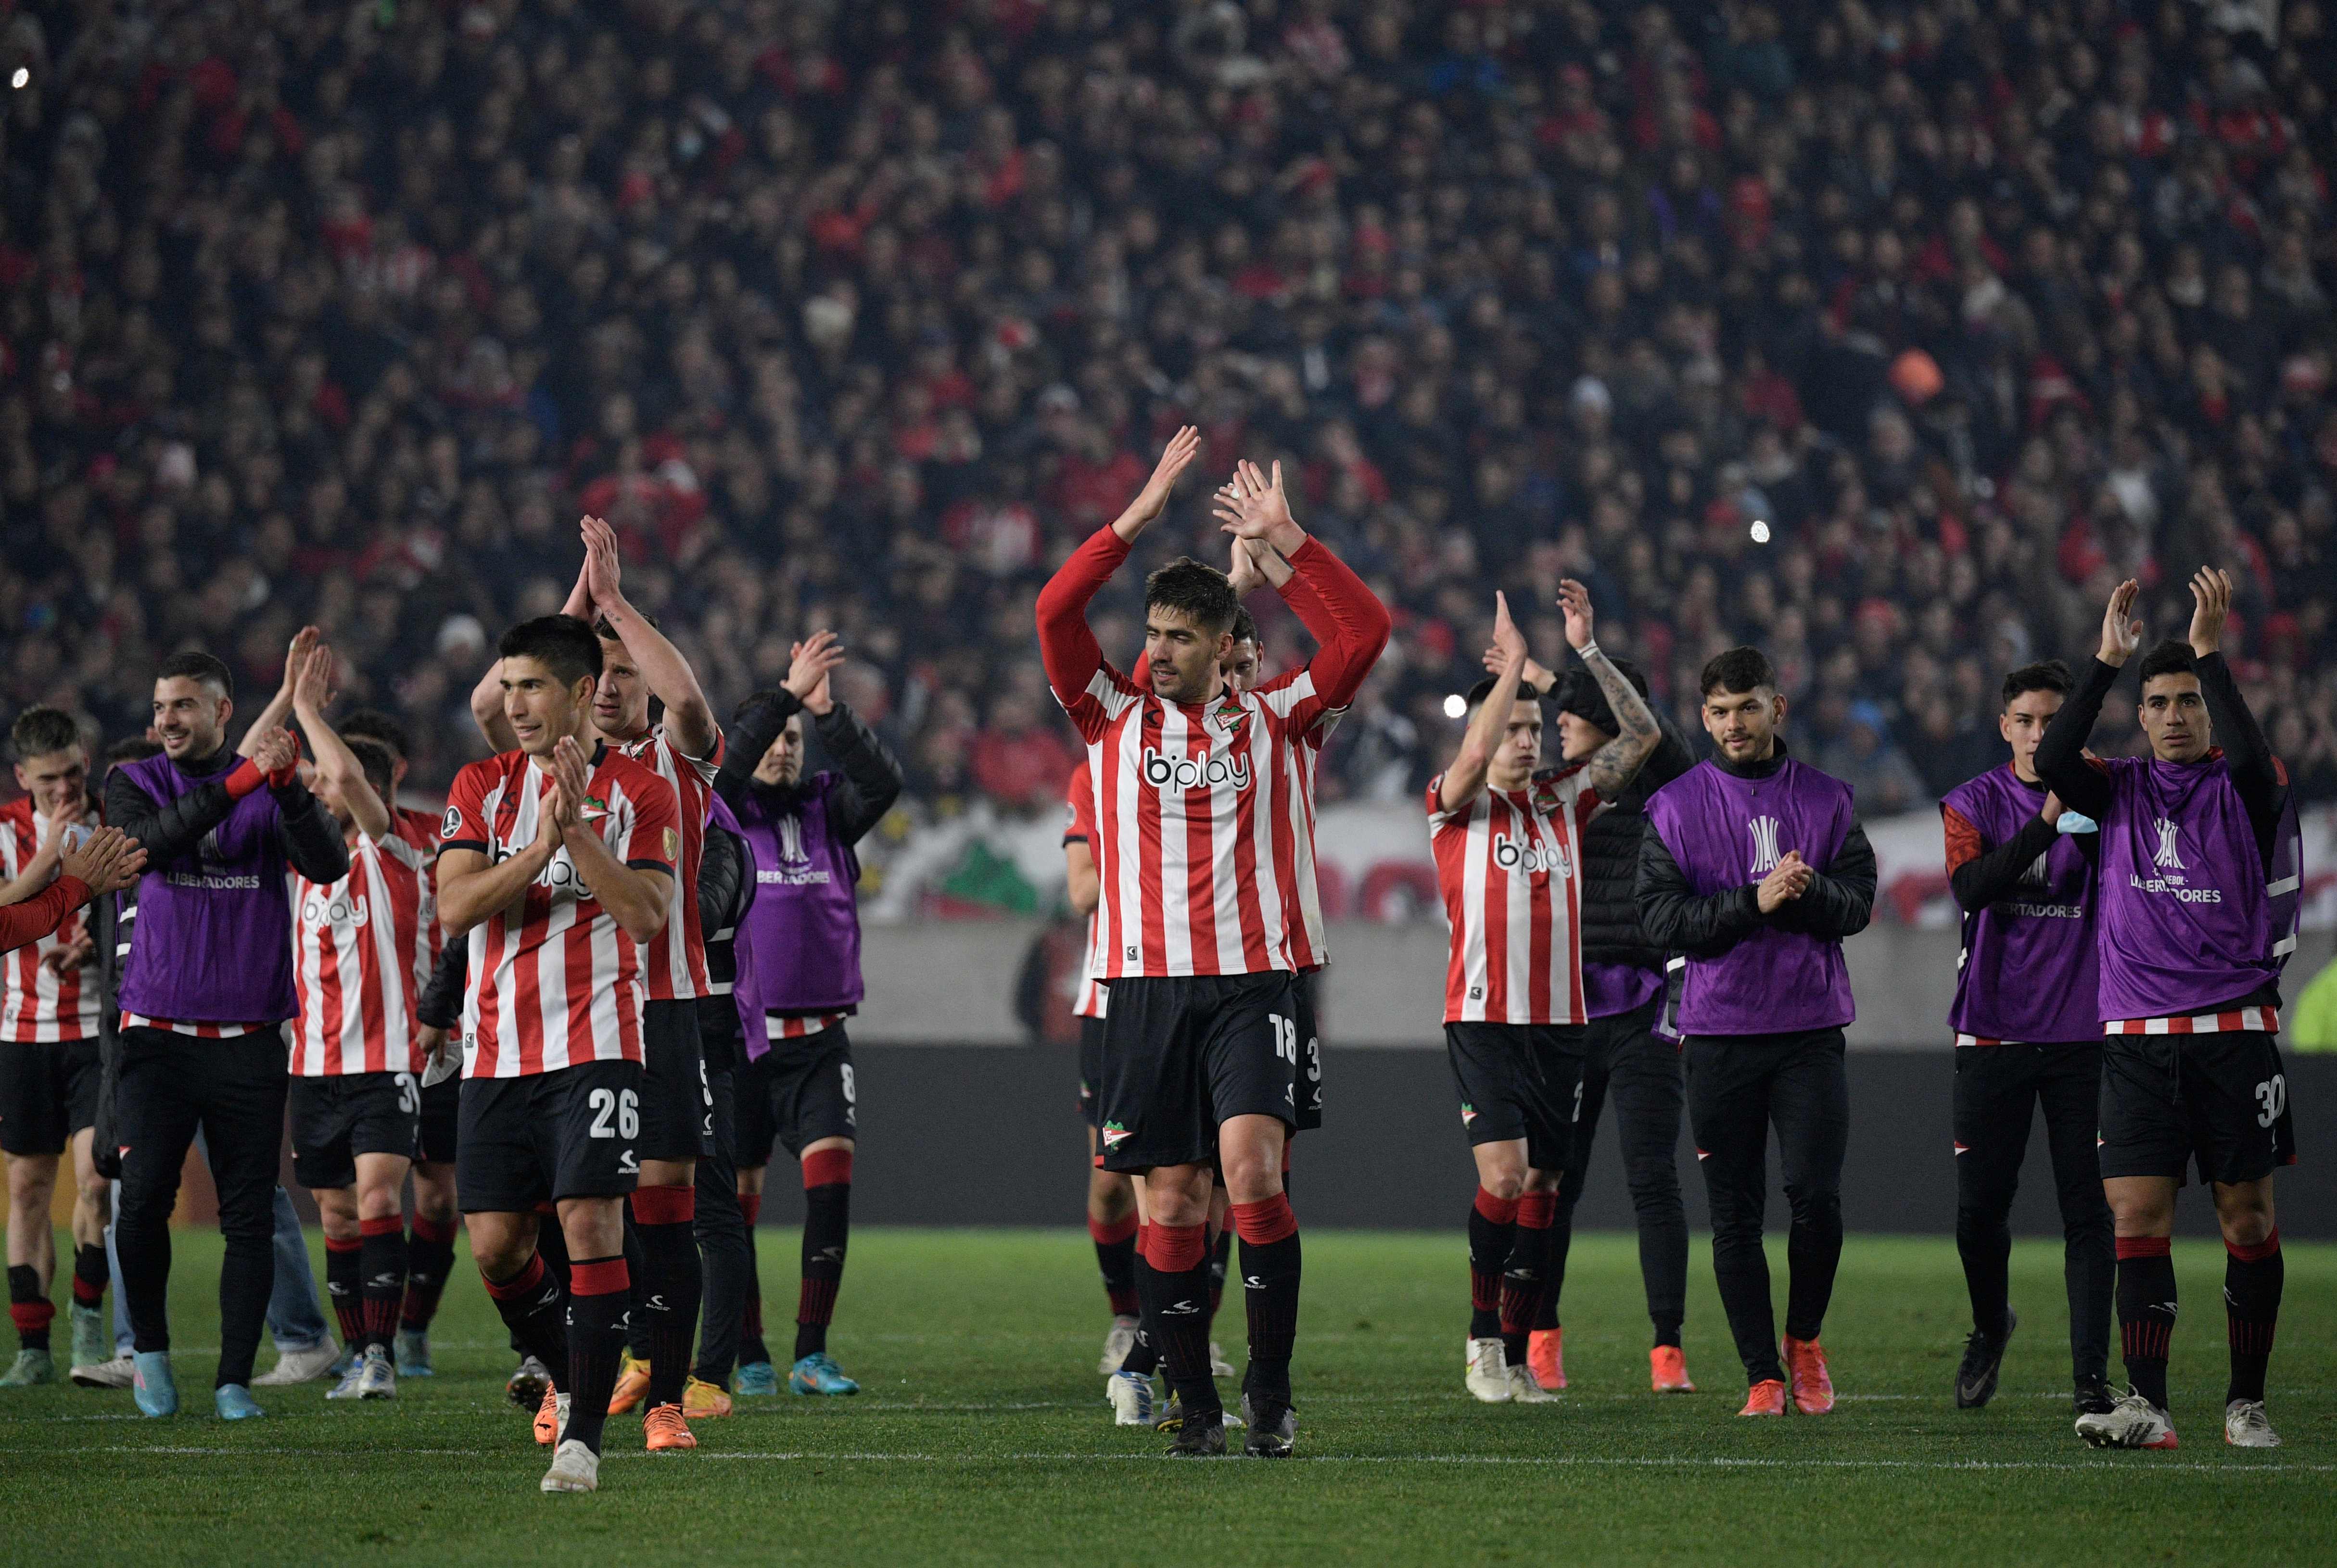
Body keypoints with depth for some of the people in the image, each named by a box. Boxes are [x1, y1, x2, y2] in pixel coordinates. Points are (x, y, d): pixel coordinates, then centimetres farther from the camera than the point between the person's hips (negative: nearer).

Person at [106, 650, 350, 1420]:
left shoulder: (273, 788, 6)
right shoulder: (135, 784, 6)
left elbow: (329, 865, -10)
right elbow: (149, 838, -17)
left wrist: (286, 787, -26)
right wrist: (239, 783, -27)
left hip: (247, 1039, 1)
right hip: (157, 1034, -1)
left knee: (249, 1216, 0)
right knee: (143, 1197, -12)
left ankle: (234, 1379, 7)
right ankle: (150, 1348, 9)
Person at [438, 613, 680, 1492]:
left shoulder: (638, 793, 2)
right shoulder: (482, 787, 10)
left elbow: (646, 916, -10)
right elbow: (453, 907, -3)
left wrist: (579, 831, -18)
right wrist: (540, 846, -15)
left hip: (595, 1046, -4)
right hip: (497, 1050, 4)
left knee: (591, 1223, -15)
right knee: (496, 1244, 4)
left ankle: (583, 1433, -13)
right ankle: (566, 1377, 29)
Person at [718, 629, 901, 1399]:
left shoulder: (827, 810, 10)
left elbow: (882, 782, -8)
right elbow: (721, 763, -18)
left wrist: (829, 713, -20)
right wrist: (785, 695, -27)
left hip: (818, 1038, 2)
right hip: (735, 1036, -2)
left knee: (831, 1172, -12)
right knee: (737, 1199, 1)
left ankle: (812, 1356, -8)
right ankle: (749, 1358, 14)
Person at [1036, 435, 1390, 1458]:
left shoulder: (1275, 719, 8)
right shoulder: (1114, 718, 9)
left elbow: (1364, 631, -1)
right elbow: (1055, 613, -2)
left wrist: (1286, 540, -5)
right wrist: (1140, 515, -6)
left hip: (1255, 981, -2)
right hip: (1148, 986, 2)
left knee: (1250, 1167, -18)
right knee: (1170, 1203, 1)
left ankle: (1271, 1393, -10)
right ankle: (1196, 1406, 10)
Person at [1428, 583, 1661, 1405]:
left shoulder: (1565, 800, 12)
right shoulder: (1459, 807, 0)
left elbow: (1642, 735, 8)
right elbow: (1473, 757, -22)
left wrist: (1588, 650, 0)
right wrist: (1512, 662, -20)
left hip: (1560, 1024, 5)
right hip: (1484, 1020, -4)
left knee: (1541, 1189, 4)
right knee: (1503, 1177, -16)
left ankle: (1514, 1357, 11)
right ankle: (1482, 1334, 2)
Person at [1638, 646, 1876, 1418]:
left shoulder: (1826, 799, 8)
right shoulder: (1674, 808, 5)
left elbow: (1859, 902, 2)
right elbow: (1661, 918, -5)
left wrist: (1809, 891, -19)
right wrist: (1754, 900, -16)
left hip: (1810, 1029, 0)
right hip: (1718, 1030, 0)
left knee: (1817, 1197, -10)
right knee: (1734, 1215, 0)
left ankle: (1805, 1340, 15)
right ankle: (1763, 1376, 8)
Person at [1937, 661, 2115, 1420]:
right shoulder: (1975, 803, 5)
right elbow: (1970, 886, -14)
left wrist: (2091, 813, -23)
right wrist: (2045, 822, -24)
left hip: (2082, 1035, -1)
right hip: (1995, 1033, 1)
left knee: (2088, 1208, -4)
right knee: (1980, 1206, 4)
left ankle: (2092, 1375, -2)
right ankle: (1991, 1326, 31)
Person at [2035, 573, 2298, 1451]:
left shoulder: (2243, 789, 2)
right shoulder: (2121, 790, 10)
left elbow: (2252, 758, -21)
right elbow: (2052, 762, -9)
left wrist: (2210, 654, -23)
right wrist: (2107, 663, -14)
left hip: (2234, 1033, -2)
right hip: (2136, 1039, 2)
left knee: (2248, 1221, 1)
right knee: (2136, 1219, -7)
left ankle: (2246, 1402, 10)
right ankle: (2145, 1405, -10)